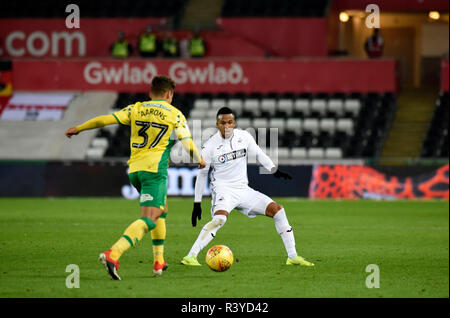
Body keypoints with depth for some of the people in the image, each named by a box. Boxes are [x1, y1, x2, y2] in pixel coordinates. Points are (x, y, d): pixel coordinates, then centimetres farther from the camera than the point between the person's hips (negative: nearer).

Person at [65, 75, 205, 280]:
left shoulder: (136, 109, 11)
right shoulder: (175, 114, 3)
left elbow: (105, 119, 7)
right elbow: (189, 146, 2)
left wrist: (78, 129, 18)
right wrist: (200, 161, 22)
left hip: (134, 169, 6)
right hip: (155, 169, -6)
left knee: (161, 209, 28)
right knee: (149, 219, -13)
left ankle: (158, 261, 27)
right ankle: (113, 254, -36)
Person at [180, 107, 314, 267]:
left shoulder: (244, 137, 0)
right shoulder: (210, 146, -9)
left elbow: (259, 154, 16)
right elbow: (202, 174, -2)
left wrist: (274, 170, 1)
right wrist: (197, 203, -2)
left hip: (243, 189, 5)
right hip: (223, 189, -5)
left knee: (277, 210, -4)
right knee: (220, 218, -35)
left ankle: (293, 257, 4)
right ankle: (190, 257, -36)